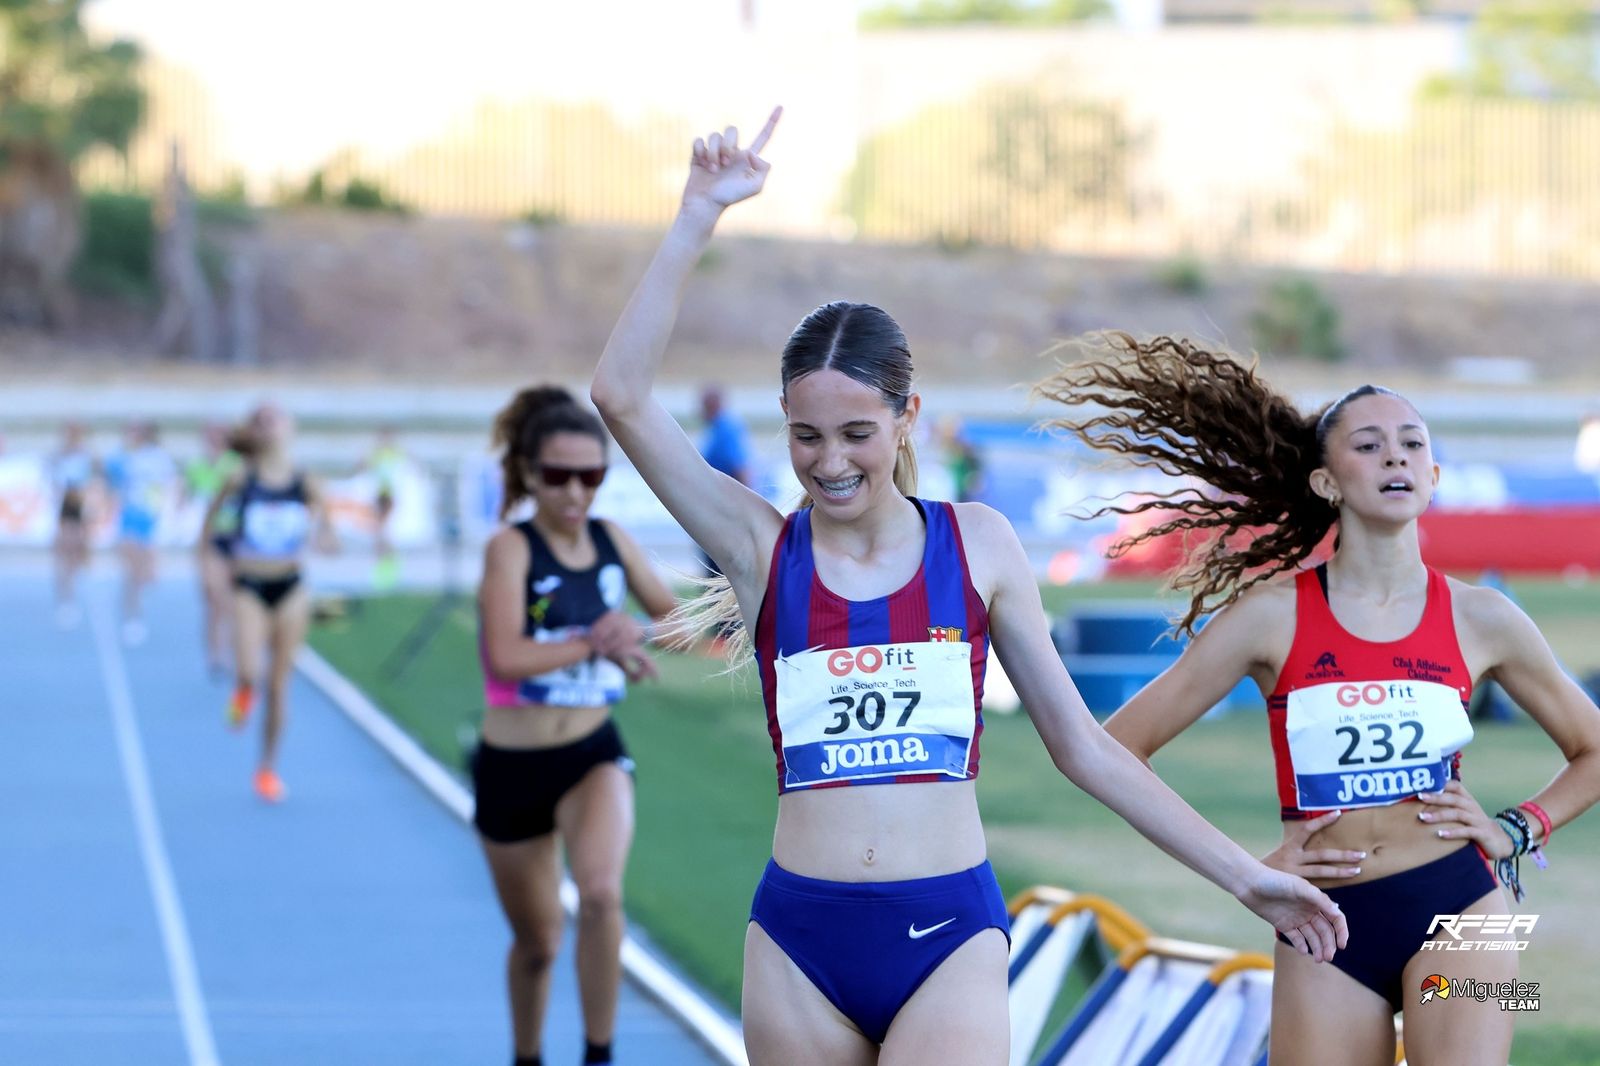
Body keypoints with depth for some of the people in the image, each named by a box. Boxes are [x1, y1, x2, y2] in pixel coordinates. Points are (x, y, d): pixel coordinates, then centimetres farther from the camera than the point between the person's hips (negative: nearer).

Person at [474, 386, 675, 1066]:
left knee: (601, 892, -28)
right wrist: (593, 643, -20)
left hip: (595, 755, 2)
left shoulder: (614, 541, 1)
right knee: (537, 941, 13)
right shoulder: (511, 549, -12)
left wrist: (633, 637, -7)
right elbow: (505, 658, -25)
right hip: (513, 766, -2)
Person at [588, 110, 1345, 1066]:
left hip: (951, 937, -1)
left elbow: (1082, 745, 11)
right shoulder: (761, 546, 4)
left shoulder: (976, 544, 6)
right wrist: (701, 218, -11)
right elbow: (622, 396, -9)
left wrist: (1243, 877, 11)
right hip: (801, 941, 1)